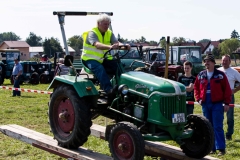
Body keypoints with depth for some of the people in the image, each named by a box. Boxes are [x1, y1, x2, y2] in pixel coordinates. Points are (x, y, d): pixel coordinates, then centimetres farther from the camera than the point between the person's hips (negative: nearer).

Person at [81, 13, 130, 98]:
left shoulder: (109, 33, 7)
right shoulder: (92, 33, -13)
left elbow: (117, 43, -10)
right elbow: (97, 45, -33)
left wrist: (123, 46, -35)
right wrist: (110, 47, -52)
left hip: (103, 59, 6)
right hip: (90, 59, -6)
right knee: (100, 68, -36)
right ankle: (109, 90, -45)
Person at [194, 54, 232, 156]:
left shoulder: (220, 75, -3)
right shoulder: (201, 75, 9)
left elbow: (227, 89, -4)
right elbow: (196, 87, 16)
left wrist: (226, 103, -7)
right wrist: (198, 99, 3)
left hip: (217, 104, -4)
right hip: (205, 104, 5)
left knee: (218, 127, -6)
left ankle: (221, 148, -2)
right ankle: (212, 148, 17)